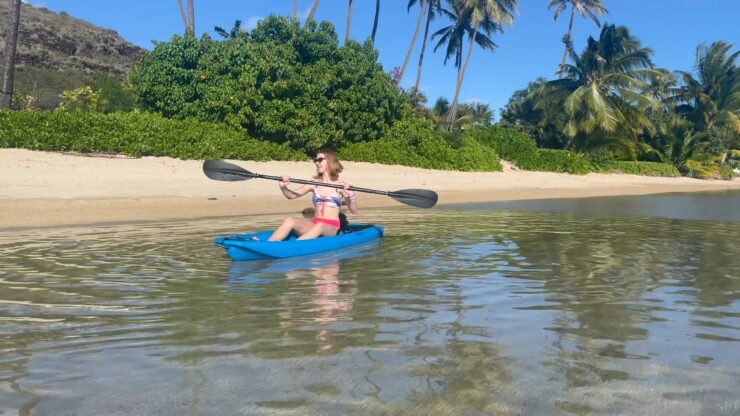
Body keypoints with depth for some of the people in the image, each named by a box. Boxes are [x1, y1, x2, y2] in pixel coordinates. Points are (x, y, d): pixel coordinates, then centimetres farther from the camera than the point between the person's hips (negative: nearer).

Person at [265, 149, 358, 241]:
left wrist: (351, 196, -22)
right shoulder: (314, 184, 12)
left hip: (332, 228, -4)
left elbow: (354, 211, -2)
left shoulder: (341, 185, 2)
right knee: (289, 220, -24)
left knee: (320, 226, -38)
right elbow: (291, 195, 9)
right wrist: (283, 187, -13)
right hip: (314, 225, 4)